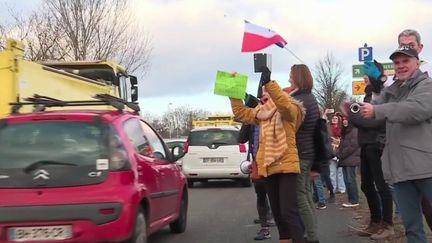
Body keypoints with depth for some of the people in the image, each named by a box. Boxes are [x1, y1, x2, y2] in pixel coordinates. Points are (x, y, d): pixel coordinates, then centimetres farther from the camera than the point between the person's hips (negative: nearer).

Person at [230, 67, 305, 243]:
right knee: (277, 213, 12)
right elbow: (240, 112, 17)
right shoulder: (261, 113, 16)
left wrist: (268, 82, -34)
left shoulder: (290, 110, -4)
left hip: (286, 166, -7)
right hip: (269, 167, 8)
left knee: (288, 211, -14)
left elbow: (284, 103, -26)